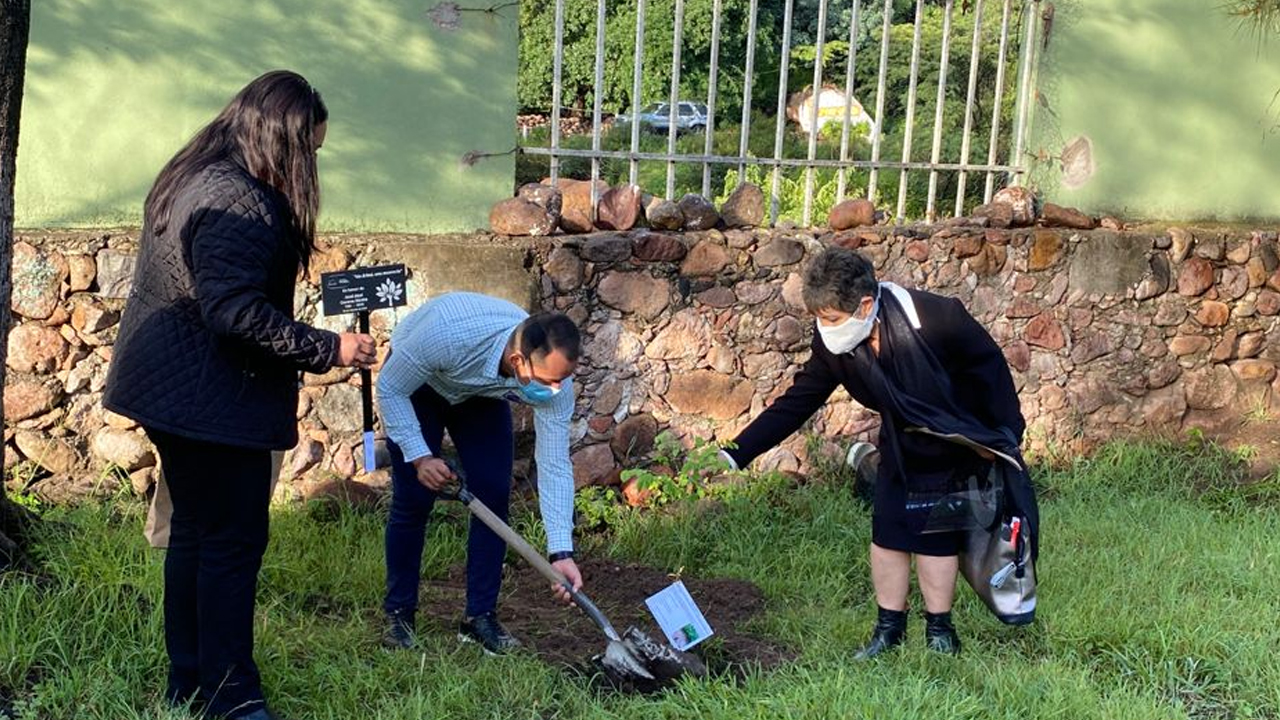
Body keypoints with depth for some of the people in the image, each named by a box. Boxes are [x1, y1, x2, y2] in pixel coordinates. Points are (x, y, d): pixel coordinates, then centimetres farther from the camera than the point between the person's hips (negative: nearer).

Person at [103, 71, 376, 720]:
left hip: (170, 391, 11)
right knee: (232, 543, -1)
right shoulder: (239, 202, -21)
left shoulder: (190, 179, 12)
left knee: (194, 531, 18)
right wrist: (328, 349, -20)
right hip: (214, 400, -11)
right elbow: (237, 312, -27)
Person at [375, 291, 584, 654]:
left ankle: (480, 617, 2)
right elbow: (390, 388, -26)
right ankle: (398, 613, 8)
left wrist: (561, 552, -30)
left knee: (493, 495, -9)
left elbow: (554, 465, -26)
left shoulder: (554, 376, -33)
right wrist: (419, 456, -30)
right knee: (414, 498, -9)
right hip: (415, 383, -3)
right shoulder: (449, 334, -45)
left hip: (483, 398, 3)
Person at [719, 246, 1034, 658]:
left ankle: (939, 628, 20)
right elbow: (797, 402, -14)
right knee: (886, 535, 5)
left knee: (935, 536, 0)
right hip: (900, 448, 5)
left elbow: (989, 366, -19)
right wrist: (737, 453, -23)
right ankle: (890, 626, 23)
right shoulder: (833, 344, -20)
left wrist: (1005, 436, -13)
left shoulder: (936, 318, -35)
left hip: (955, 449, -4)